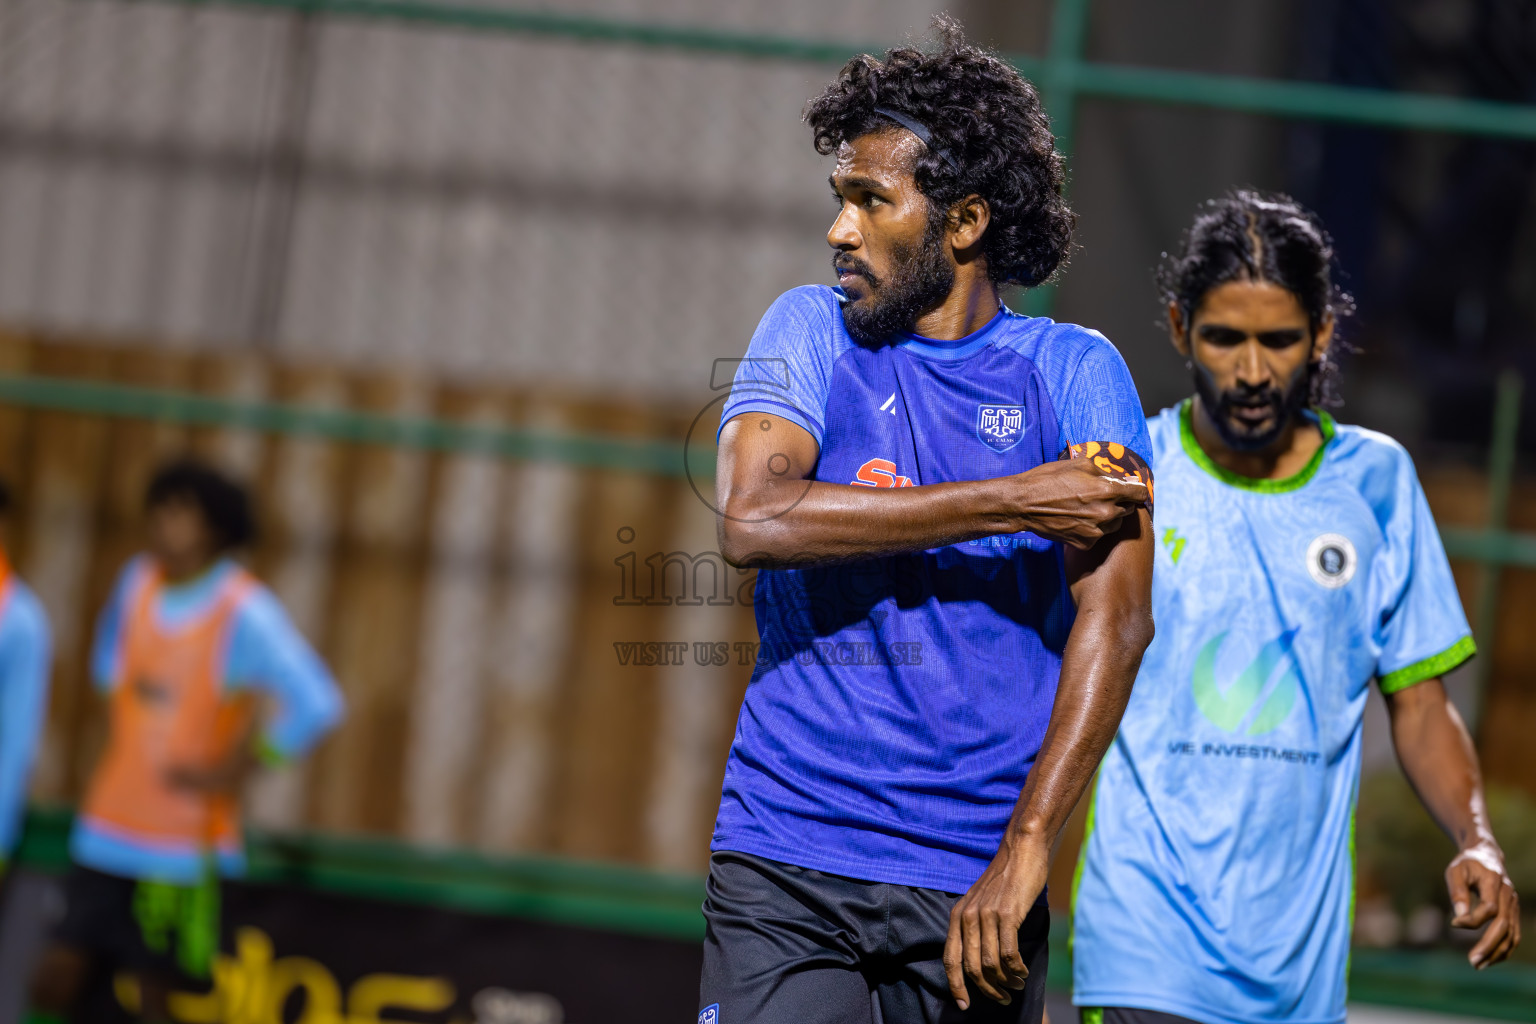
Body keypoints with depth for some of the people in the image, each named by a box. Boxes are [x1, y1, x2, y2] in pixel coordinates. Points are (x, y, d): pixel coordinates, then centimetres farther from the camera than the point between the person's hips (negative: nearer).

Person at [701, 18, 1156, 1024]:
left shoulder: (1073, 372, 3)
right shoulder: (813, 330, 7)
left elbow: (1115, 620, -8)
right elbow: (752, 519, -12)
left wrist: (1025, 848, -18)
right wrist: (1011, 506, -14)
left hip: (975, 876, 0)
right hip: (783, 867, 0)